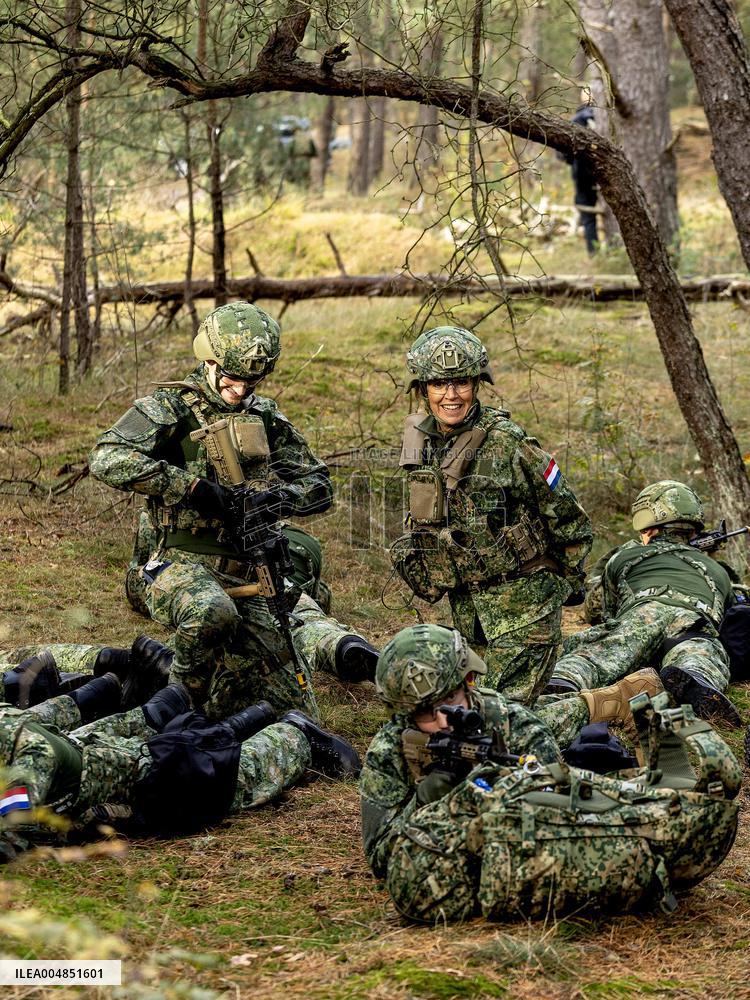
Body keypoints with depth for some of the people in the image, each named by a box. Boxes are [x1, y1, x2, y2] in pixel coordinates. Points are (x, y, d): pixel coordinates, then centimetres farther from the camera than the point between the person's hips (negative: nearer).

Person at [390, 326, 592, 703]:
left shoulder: (507, 443, -19)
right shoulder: (418, 437, 0)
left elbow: (568, 518, -8)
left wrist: (568, 580, 3)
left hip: (521, 599, -7)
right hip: (464, 601, 7)